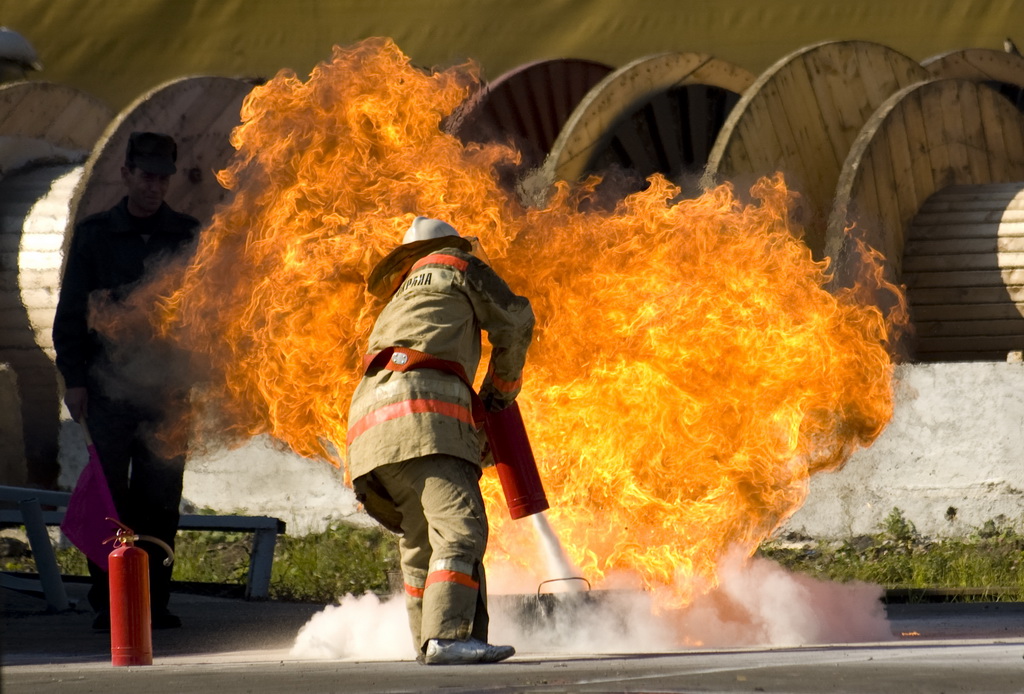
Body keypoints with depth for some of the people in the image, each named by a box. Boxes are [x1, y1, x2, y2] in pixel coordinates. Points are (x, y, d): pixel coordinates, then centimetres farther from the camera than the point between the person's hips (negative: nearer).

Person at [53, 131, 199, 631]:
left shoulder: (187, 235, 11)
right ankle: (108, 602, -2)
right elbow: (70, 310, 9)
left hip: (168, 384, 1)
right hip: (109, 383, -1)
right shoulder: (95, 234, 10)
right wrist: (73, 378, 0)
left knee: (160, 495, -1)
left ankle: (153, 601, 4)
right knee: (108, 493, -4)